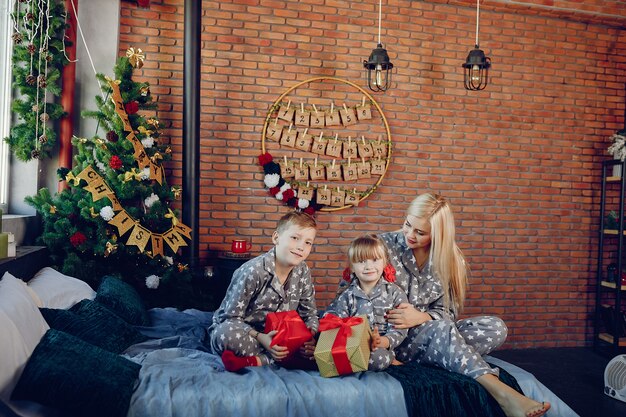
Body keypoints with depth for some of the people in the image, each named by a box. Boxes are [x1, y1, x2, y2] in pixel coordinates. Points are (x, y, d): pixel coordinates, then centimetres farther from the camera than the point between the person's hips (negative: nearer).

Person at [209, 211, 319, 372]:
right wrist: (260, 338, -34)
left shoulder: (303, 272, -2)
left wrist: (310, 336, -18)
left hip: (273, 336, 5)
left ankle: (255, 360, -24)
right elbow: (232, 317, -20)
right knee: (229, 332, -40)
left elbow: (310, 314, 4)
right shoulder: (253, 271, -21)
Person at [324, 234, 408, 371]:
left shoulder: (395, 293, 7)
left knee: (379, 356, -35)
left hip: (383, 348, -2)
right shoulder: (347, 295, 12)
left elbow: (399, 329, -1)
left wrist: (383, 341, -21)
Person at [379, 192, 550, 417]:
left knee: (495, 327, -16)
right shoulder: (386, 245, -6)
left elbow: (448, 313, -1)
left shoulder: (449, 259, 1)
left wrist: (421, 317, -23)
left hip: (433, 335, 4)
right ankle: (501, 393, -40)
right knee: (441, 328, -34)